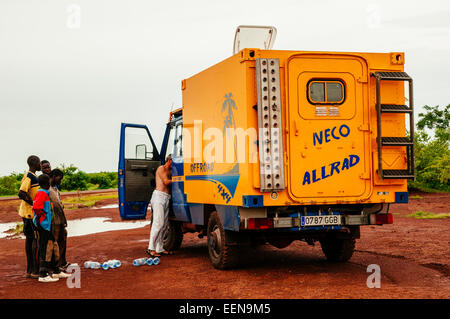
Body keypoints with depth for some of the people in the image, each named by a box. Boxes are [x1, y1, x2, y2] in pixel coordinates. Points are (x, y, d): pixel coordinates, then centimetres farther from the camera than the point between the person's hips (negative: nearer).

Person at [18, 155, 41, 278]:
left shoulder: (32, 176, 16)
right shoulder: (29, 177, -16)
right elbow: (21, 194, -26)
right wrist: (34, 204, -18)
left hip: (27, 213, 10)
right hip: (32, 213, -10)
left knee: (30, 238, 11)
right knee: (37, 238, -7)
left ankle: (29, 270, 16)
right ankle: (35, 271, -4)